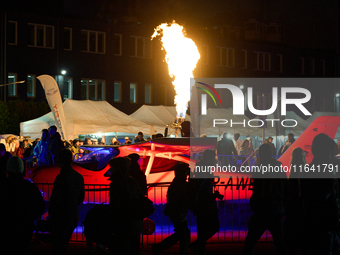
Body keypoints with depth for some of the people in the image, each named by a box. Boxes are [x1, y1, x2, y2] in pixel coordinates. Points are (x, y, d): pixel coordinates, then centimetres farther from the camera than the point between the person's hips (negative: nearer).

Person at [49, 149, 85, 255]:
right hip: (74, 216, 7)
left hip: (60, 216, -7)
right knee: (64, 245, 18)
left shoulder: (61, 177, -19)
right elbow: (81, 197, 13)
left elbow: (55, 198, -17)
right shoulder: (79, 177, 4)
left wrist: (51, 212, -1)